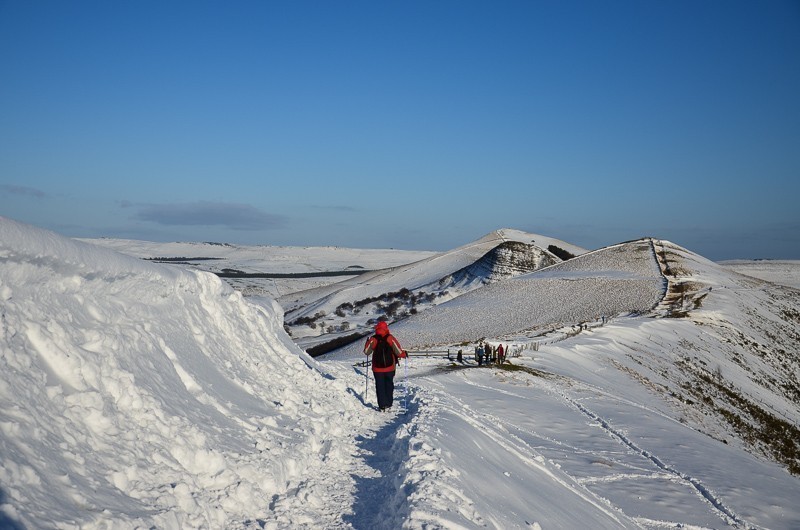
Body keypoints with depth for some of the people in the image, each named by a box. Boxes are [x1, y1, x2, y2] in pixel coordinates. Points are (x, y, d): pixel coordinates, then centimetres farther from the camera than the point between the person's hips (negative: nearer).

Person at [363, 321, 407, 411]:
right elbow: (398, 351, -10)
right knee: (389, 385, 16)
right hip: (389, 367, 0)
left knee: (380, 386, 7)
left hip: (377, 368, 0)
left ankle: (382, 406, 4)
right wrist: (404, 354, 9)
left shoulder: (373, 339, -7)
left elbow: (366, 352, 1)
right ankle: (388, 405, 17)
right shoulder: (390, 338, -9)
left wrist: (367, 342, 17)